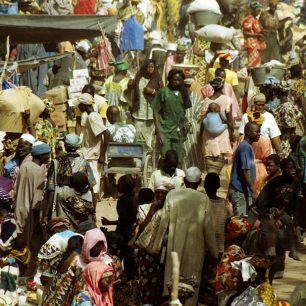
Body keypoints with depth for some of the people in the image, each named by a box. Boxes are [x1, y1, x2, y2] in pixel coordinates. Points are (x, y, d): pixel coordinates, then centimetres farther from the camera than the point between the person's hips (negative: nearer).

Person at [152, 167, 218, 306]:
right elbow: (208, 228, -4)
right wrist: (214, 252, 7)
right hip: (195, 247, -1)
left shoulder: (172, 195, -6)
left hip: (174, 246, 1)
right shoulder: (203, 200, -9)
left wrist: (157, 246, 7)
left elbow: (164, 223, -2)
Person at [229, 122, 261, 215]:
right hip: (240, 191, -10)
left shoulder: (246, 146, 17)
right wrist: (254, 191, -23)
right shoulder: (245, 147, -14)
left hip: (244, 191, 10)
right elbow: (246, 171, -20)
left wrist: (253, 191, 22)